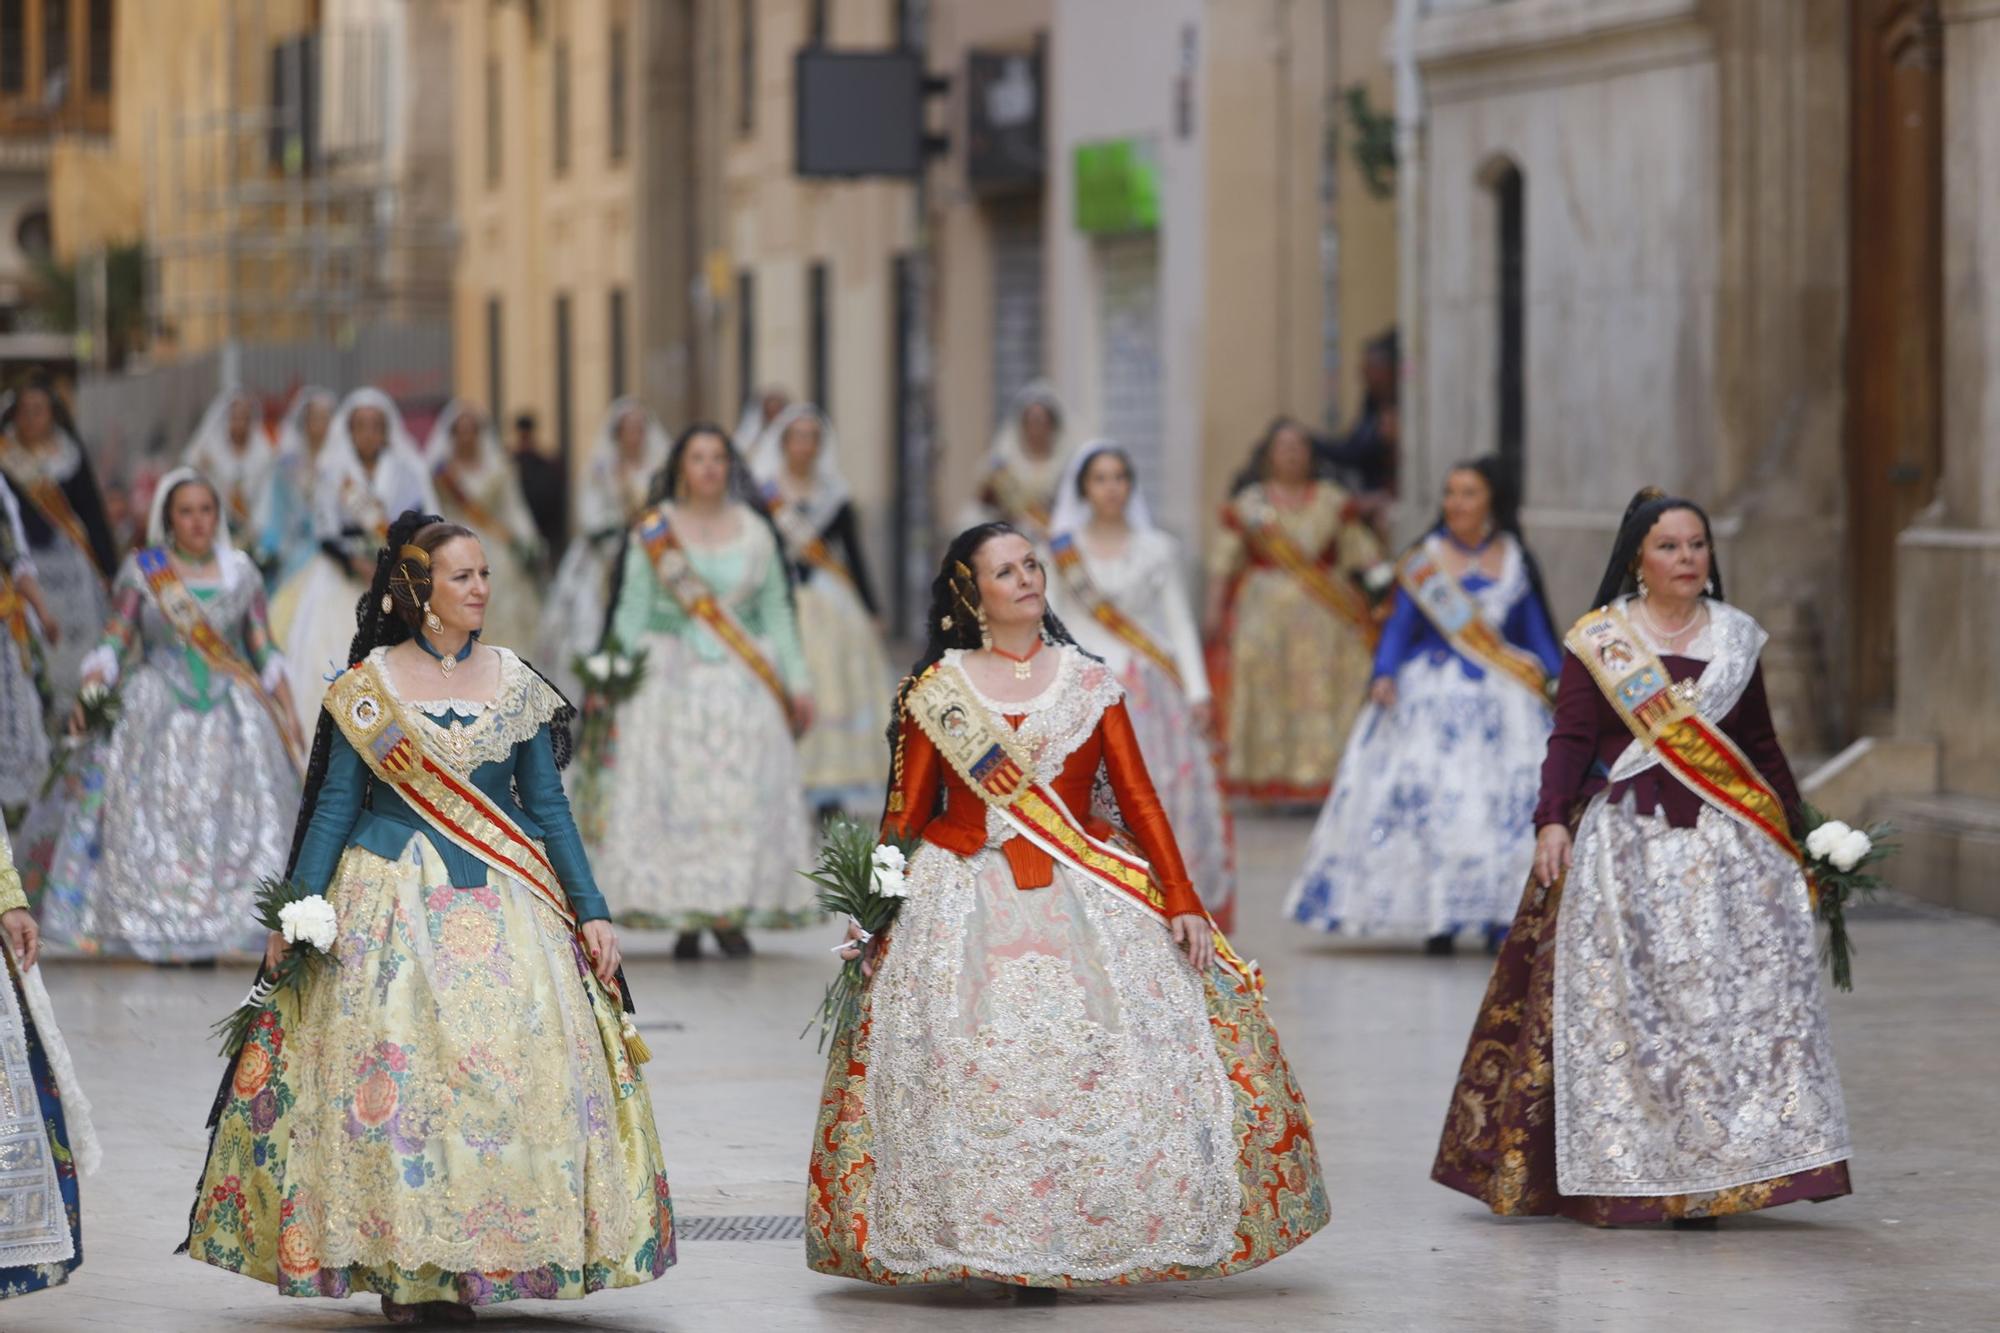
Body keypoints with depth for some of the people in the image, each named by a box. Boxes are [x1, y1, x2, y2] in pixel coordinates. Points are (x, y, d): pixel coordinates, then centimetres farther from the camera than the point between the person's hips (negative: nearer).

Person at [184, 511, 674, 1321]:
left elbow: (548, 807, 8)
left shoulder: (514, 684, 7)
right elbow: (334, 805, 3)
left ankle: (471, 1264, -1)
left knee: (506, 1066, -8)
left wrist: (591, 912, 2)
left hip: (497, 907, 2)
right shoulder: (369, 685, 1)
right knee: (387, 1069, -8)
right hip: (391, 905, -2)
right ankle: (400, 1265, 1)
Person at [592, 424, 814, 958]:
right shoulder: (653, 532, 3)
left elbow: (776, 612, 11)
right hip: (671, 682, -2)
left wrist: (796, 682, 7)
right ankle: (684, 919, -3)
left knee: (743, 794, -5)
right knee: (673, 793, -7)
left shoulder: (755, 532, 9)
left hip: (744, 684, 2)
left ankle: (731, 914, -1)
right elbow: (631, 613, 2)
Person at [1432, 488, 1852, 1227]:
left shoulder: (1737, 639, 13)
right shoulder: (1598, 640, 3)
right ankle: (1622, 1171, -1)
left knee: (1731, 993, -5)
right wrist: (1552, 821, -16)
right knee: (1621, 1000, -5)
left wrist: (1797, 831, 13)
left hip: (1726, 839, 3)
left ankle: (1710, 1175, -3)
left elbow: (1761, 744, 17)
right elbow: (1570, 738, -3)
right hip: (1625, 844, -2)